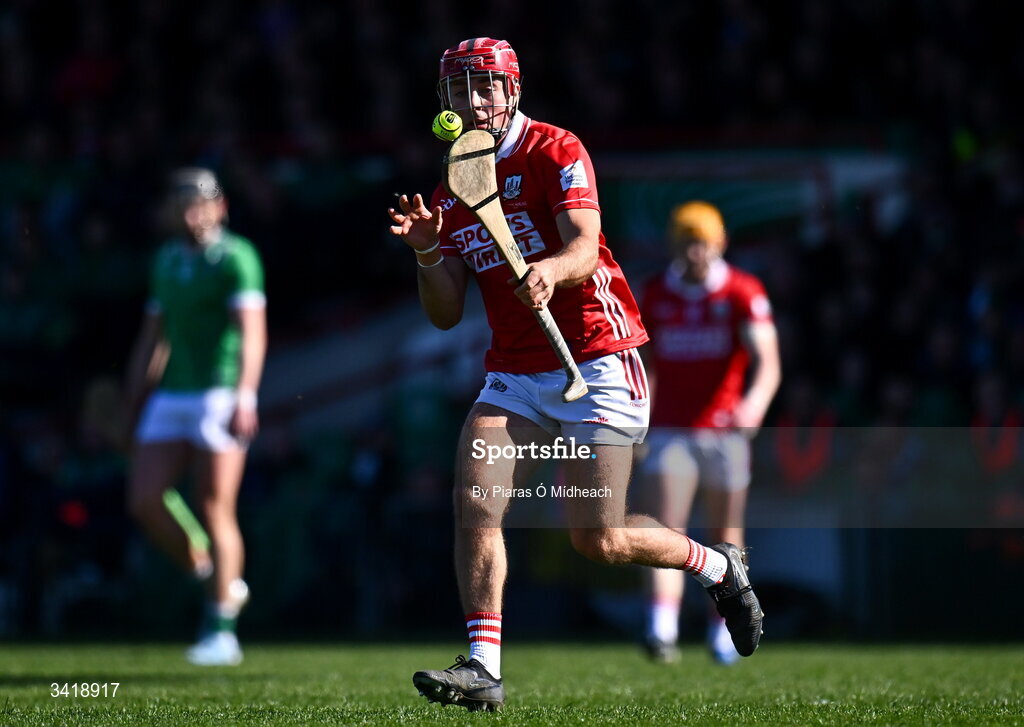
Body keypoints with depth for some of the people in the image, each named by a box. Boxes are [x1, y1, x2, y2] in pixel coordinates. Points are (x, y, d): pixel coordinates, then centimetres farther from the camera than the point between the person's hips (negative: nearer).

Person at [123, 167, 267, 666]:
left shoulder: (236, 257, -6)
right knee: (145, 499, -7)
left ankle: (220, 632, -3)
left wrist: (245, 397, -28)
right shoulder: (167, 260, 16)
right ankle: (219, 582, 11)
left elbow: (252, 331, -16)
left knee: (216, 511, -8)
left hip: (219, 396, -7)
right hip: (170, 398, 7)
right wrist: (135, 403, 19)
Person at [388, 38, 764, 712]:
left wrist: (551, 270, -44)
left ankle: (718, 566, 20)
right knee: (475, 505, -16)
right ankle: (483, 667, -17)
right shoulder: (452, 190, 11)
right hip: (515, 373, 6)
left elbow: (583, 250, -22)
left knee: (599, 540, -7)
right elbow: (446, 315, 8)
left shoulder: (556, 152, -7)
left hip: (596, 362, -5)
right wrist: (427, 252, -11)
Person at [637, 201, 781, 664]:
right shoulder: (655, 296, 4)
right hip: (670, 431, 1)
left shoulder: (743, 293, -7)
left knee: (725, 536, 10)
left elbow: (767, 362, -18)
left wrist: (755, 403, -37)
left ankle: (723, 628, 29)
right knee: (664, 533, -15)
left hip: (725, 431, -1)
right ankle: (662, 630, -28)